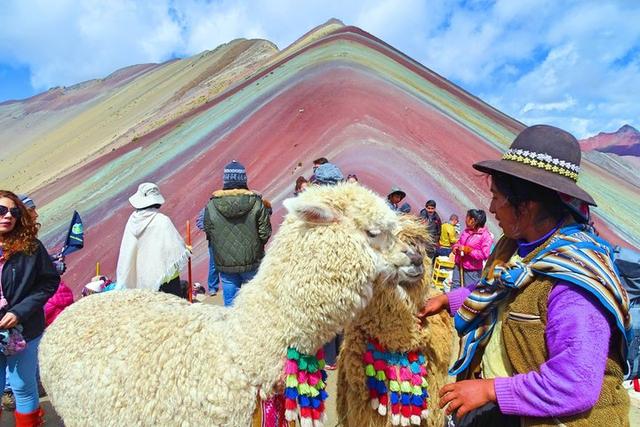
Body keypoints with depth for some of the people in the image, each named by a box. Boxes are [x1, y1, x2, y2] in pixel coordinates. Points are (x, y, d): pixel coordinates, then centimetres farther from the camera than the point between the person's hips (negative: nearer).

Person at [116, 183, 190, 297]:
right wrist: (186, 251, 8)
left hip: (141, 276, 6)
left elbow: (127, 250, 5)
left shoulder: (133, 219, -2)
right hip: (164, 274, -6)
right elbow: (175, 243, -13)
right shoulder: (162, 221, -19)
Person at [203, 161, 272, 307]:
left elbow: (208, 234, 1)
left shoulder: (211, 205, -6)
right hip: (252, 262, -1)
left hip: (225, 263, 1)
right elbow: (265, 233, -8)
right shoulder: (256, 203, -10)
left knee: (230, 301, 12)